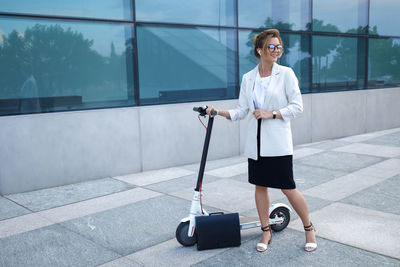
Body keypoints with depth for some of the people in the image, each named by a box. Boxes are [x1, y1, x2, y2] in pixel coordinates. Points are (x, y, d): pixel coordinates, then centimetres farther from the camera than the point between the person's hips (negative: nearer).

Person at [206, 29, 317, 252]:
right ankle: (266, 232, 26)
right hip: (256, 142, 4)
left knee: (288, 188, 0)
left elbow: (298, 106, -5)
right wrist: (219, 112, -6)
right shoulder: (248, 78, 6)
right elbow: (242, 110, 8)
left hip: (278, 142, -4)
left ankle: (309, 228, 22)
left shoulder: (286, 73, -4)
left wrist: (271, 113, -15)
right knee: (260, 186, 10)